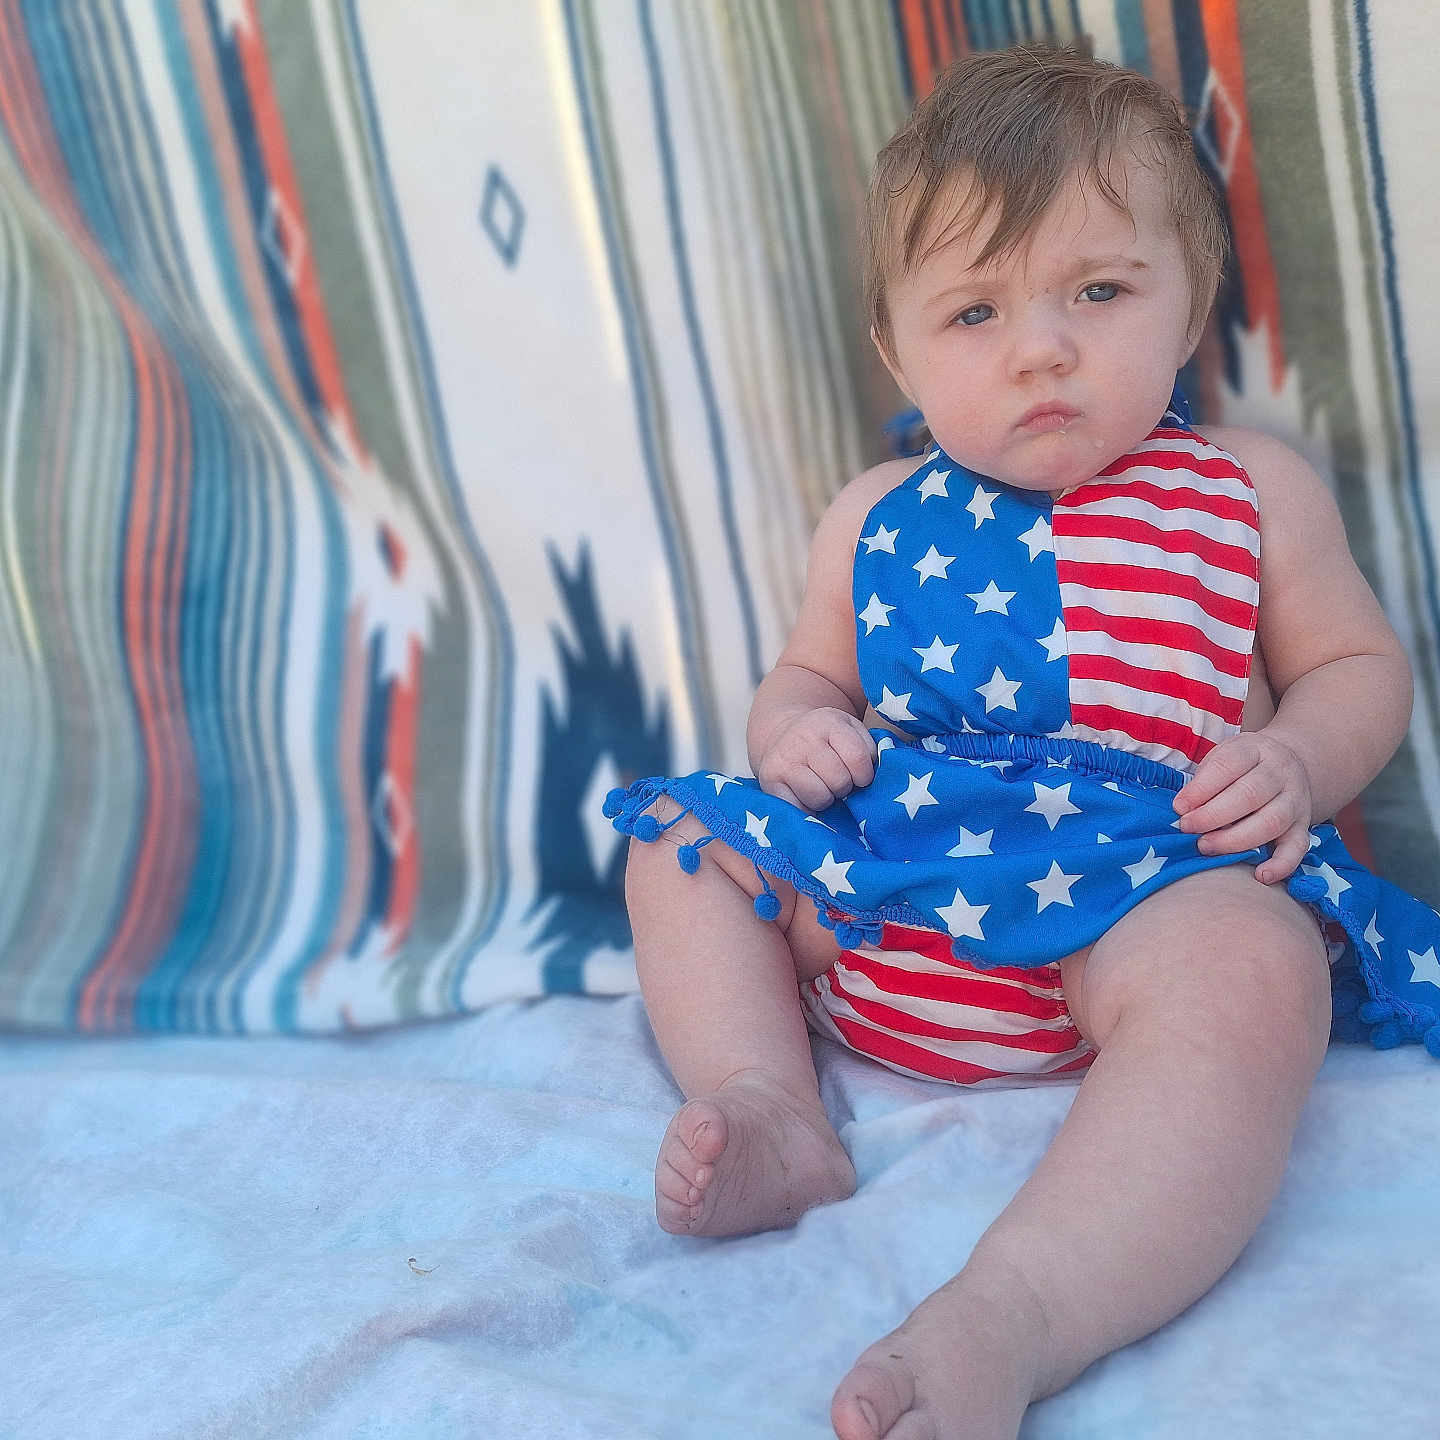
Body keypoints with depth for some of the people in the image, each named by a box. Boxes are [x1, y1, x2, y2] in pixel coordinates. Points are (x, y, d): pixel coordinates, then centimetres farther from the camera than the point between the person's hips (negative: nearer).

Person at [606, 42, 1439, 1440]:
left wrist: (1298, 760, -11)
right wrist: (794, 725, -1)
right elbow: (807, 674, 25)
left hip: (1149, 883, -4)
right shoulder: (877, 519, 14)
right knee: (678, 839, 1)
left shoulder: (1256, 495, 7)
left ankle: (1003, 1320, -50)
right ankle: (767, 1104, -17)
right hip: (881, 871, 5)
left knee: (1250, 969, -37)